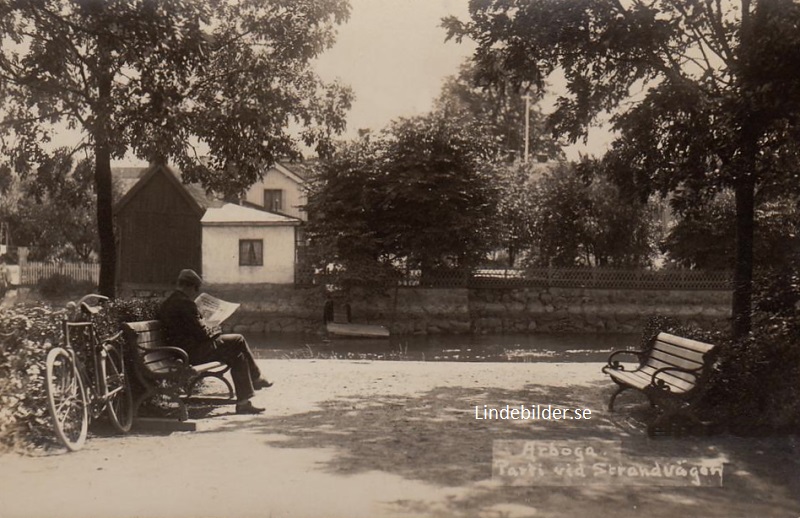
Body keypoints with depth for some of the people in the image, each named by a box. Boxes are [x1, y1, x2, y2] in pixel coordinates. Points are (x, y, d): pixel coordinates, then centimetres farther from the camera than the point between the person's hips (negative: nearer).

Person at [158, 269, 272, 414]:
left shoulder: (166, 304, 13)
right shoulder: (185, 303, -18)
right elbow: (202, 333, -18)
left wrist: (211, 331, 16)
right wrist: (215, 330, 2)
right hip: (194, 353, -10)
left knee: (237, 356, 12)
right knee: (238, 341, -5)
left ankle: (243, 403, 15)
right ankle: (255, 378, 7)